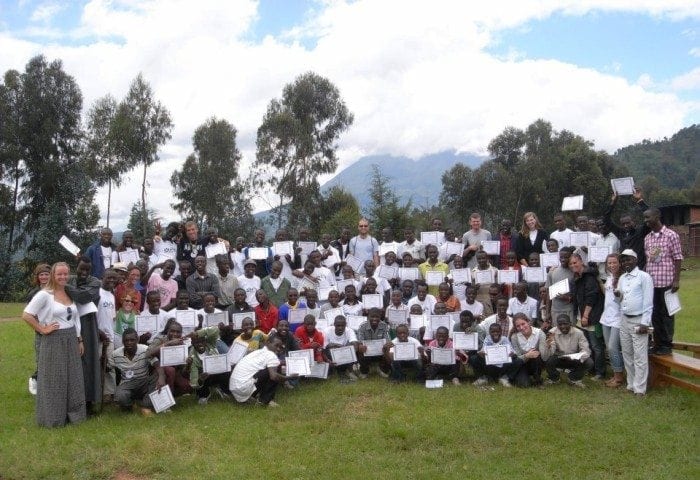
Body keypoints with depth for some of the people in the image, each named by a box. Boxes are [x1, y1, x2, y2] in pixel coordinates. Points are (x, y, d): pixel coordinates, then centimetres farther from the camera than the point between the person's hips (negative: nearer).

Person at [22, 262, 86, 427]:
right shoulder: (44, 294, -10)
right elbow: (26, 315, -15)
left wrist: (79, 340, 14)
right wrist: (42, 329, -13)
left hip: (71, 340, 6)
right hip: (53, 341, -6)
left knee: (73, 379, 10)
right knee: (54, 380, 2)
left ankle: (73, 413, 21)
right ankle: (54, 417, 13)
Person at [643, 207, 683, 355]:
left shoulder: (671, 235, -6)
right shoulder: (647, 238, 10)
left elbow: (677, 258, -6)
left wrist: (677, 280, -12)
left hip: (666, 281, -5)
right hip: (651, 282, 5)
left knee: (666, 314, 3)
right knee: (654, 314, 9)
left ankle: (667, 345, 12)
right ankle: (658, 343, 19)